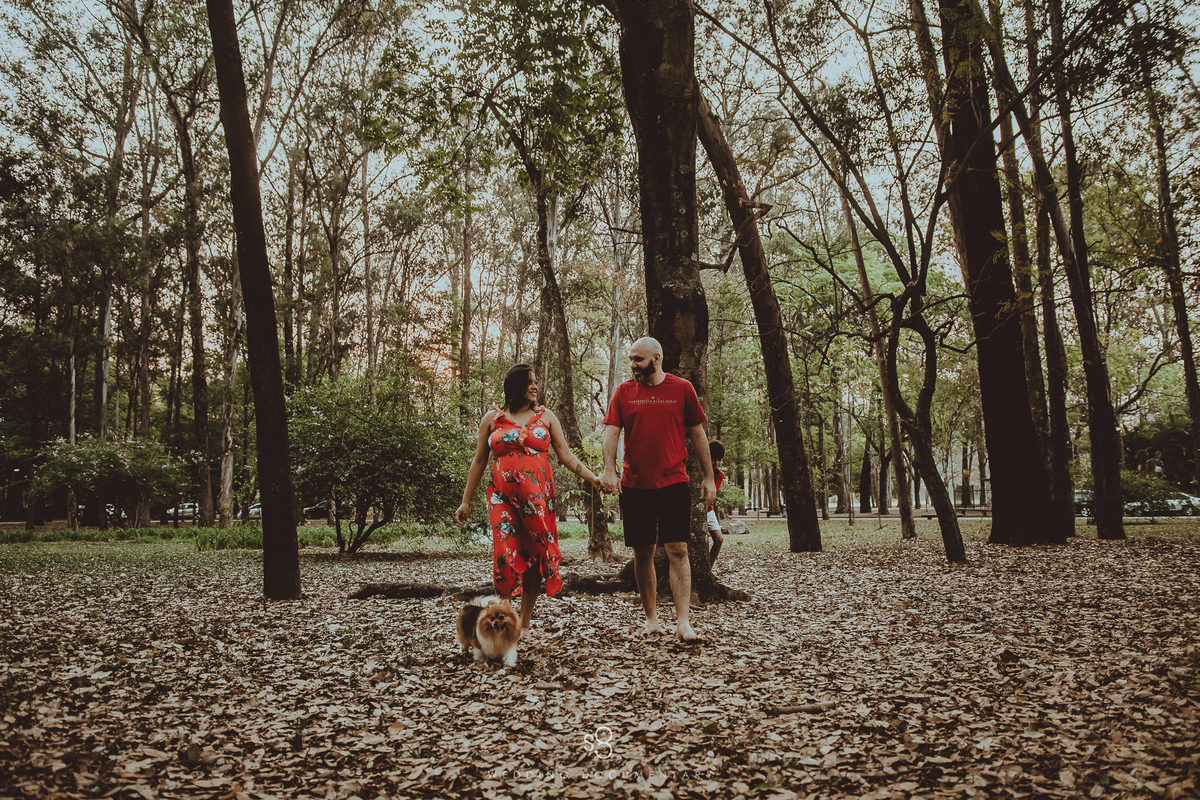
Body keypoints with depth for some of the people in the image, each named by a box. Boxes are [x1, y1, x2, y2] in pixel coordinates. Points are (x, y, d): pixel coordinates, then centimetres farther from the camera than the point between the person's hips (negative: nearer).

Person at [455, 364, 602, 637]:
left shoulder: (545, 416, 10)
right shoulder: (492, 418, 8)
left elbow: (565, 454, 8)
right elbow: (479, 462, 11)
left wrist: (591, 477, -6)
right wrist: (466, 501, 10)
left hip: (539, 497, 1)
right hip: (503, 497, -1)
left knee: (534, 556, 0)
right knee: (506, 555, -12)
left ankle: (524, 623, 11)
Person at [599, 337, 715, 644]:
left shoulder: (682, 389, 3)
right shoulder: (624, 391, 6)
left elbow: (698, 435, 7)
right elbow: (611, 432, -1)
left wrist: (708, 476, 5)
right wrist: (609, 470, -16)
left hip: (673, 483, -2)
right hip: (634, 486, 2)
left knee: (678, 550, -8)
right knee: (642, 553, 7)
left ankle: (683, 623, -8)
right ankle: (651, 618, 19)